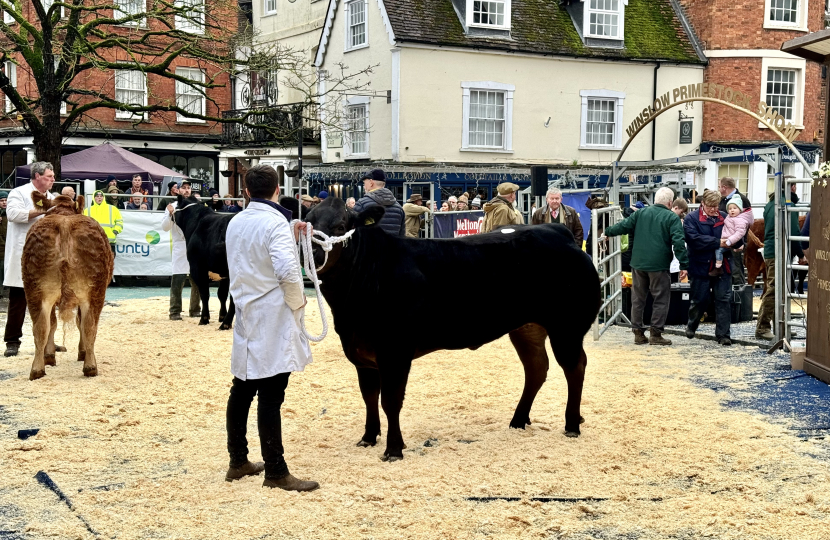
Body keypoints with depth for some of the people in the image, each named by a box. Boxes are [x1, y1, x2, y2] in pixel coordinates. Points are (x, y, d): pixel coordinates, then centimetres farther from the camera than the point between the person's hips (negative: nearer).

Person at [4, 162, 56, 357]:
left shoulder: (51, 198, 18)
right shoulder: (19, 193, -3)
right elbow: (13, 213, -21)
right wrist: (41, 211, -18)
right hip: (23, 257, -6)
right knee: (18, 300, -3)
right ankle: (12, 342, 2)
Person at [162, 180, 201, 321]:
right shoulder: (172, 206, 5)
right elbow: (165, 227, -1)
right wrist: (170, 214, -17)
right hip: (180, 247, -3)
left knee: (197, 279, 6)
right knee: (178, 280, -8)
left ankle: (195, 309, 17)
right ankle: (175, 311, -5)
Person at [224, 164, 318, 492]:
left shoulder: (236, 223, 10)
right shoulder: (275, 222, -14)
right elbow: (287, 271, -24)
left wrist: (291, 238, 15)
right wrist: (297, 302, -9)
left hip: (246, 318, 8)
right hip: (273, 320, -8)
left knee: (242, 391, 15)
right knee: (270, 398, -5)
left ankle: (238, 462, 25)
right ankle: (275, 472, 0)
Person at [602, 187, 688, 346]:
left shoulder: (641, 213, 5)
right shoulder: (672, 218, -6)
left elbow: (624, 225, 9)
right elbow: (678, 243, -12)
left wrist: (607, 233, 26)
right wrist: (684, 265, -10)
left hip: (638, 264, 4)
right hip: (659, 265, -4)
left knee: (638, 298, 13)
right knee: (661, 299, 5)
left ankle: (638, 333, 16)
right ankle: (655, 334, 3)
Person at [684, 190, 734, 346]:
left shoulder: (724, 218, 8)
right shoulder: (691, 219, -4)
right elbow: (695, 239, -18)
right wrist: (718, 242, -22)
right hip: (701, 267, -3)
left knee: (723, 300, 0)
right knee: (700, 300, 8)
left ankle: (723, 334, 5)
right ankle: (691, 326, 33)